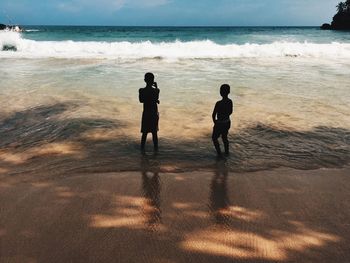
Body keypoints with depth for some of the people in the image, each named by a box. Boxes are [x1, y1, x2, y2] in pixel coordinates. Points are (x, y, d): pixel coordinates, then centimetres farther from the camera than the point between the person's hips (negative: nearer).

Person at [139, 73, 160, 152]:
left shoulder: (141, 91, -12)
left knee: (144, 133, 10)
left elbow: (141, 100, 4)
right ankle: (156, 150, 20)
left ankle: (142, 149, 15)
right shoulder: (156, 90, -13)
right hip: (154, 114, 0)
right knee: (154, 133, 11)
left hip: (146, 114, 0)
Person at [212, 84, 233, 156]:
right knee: (224, 137, 27)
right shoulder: (230, 101, -8)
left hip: (219, 124, -6)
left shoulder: (219, 103, -28)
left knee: (214, 138, 18)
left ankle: (219, 152, 21)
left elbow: (213, 115, -19)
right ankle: (227, 152, 38)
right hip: (227, 122, 6)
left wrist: (215, 121, -1)